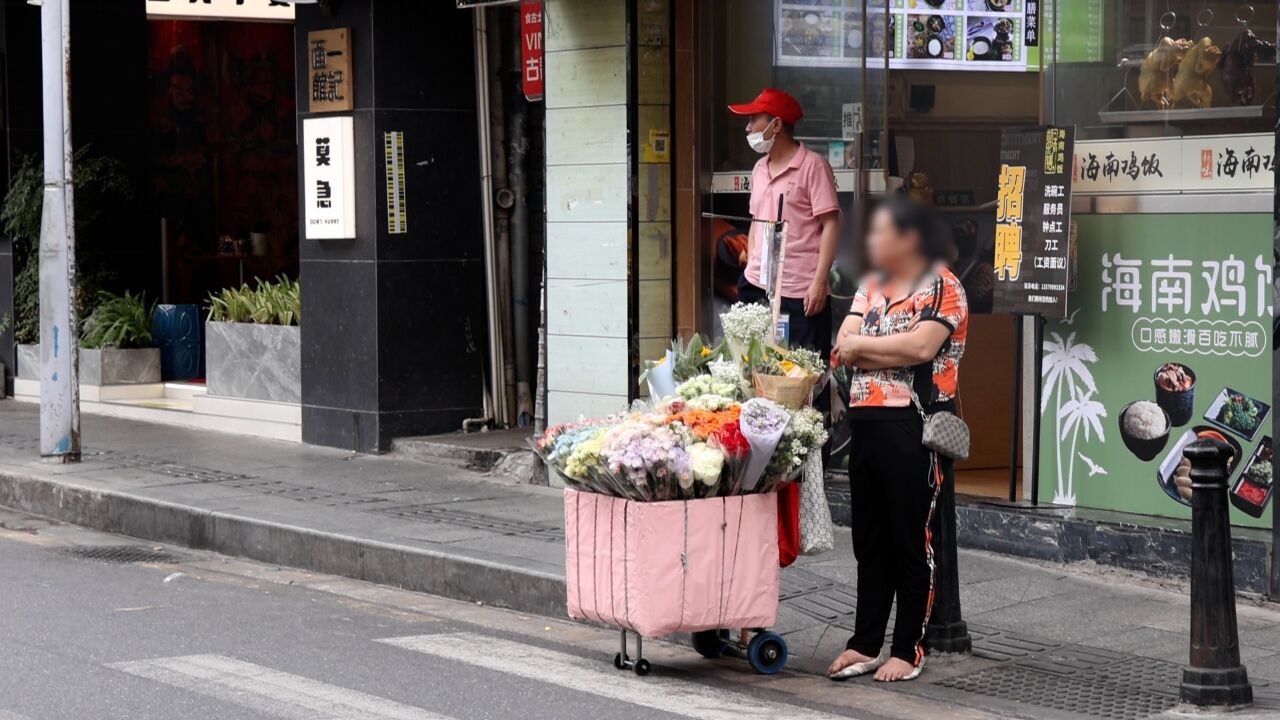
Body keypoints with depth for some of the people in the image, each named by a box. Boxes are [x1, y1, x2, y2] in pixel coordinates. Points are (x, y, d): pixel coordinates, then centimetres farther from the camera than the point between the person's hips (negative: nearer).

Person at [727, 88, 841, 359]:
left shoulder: (813, 166, -6)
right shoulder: (760, 169, 16)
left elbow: (830, 224, -10)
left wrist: (819, 281, -16)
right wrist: (751, 267, 15)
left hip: (801, 293, -7)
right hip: (757, 286, 7)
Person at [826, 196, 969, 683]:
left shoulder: (941, 287, -4)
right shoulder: (872, 287, 17)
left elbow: (923, 345, -19)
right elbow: (843, 347, 6)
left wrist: (862, 345, -7)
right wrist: (897, 351, -10)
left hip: (914, 428, -7)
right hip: (866, 423, 7)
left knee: (910, 540, 0)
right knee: (869, 540, 11)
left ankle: (909, 650, 7)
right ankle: (865, 643, 18)